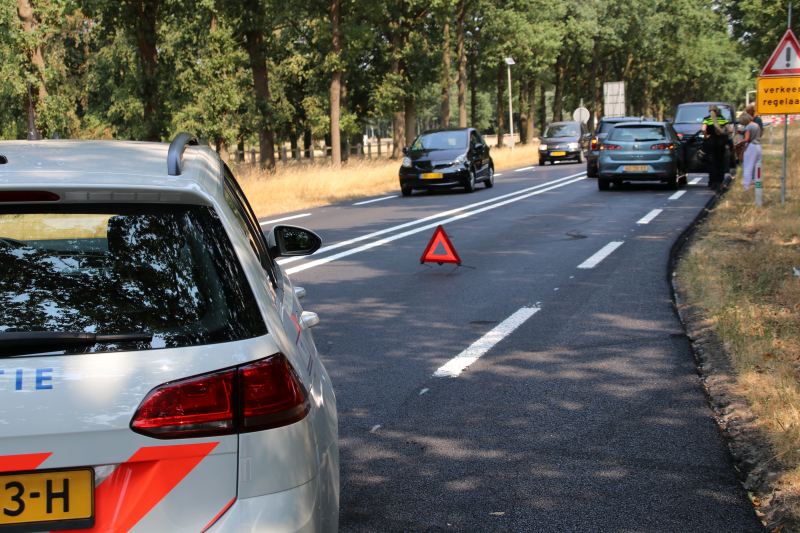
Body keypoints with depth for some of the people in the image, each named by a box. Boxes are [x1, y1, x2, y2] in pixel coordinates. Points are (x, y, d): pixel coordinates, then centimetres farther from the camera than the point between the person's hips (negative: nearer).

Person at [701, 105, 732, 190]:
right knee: (721, 162, 10)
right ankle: (720, 181, 12)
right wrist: (723, 134, 8)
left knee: (712, 162, 1)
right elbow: (730, 130, -6)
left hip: (710, 142, -2)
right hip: (721, 141, 2)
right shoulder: (723, 119, 5)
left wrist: (705, 136, -7)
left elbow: (704, 129, -23)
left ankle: (713, 182, -3)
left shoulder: (706, 119, -3)